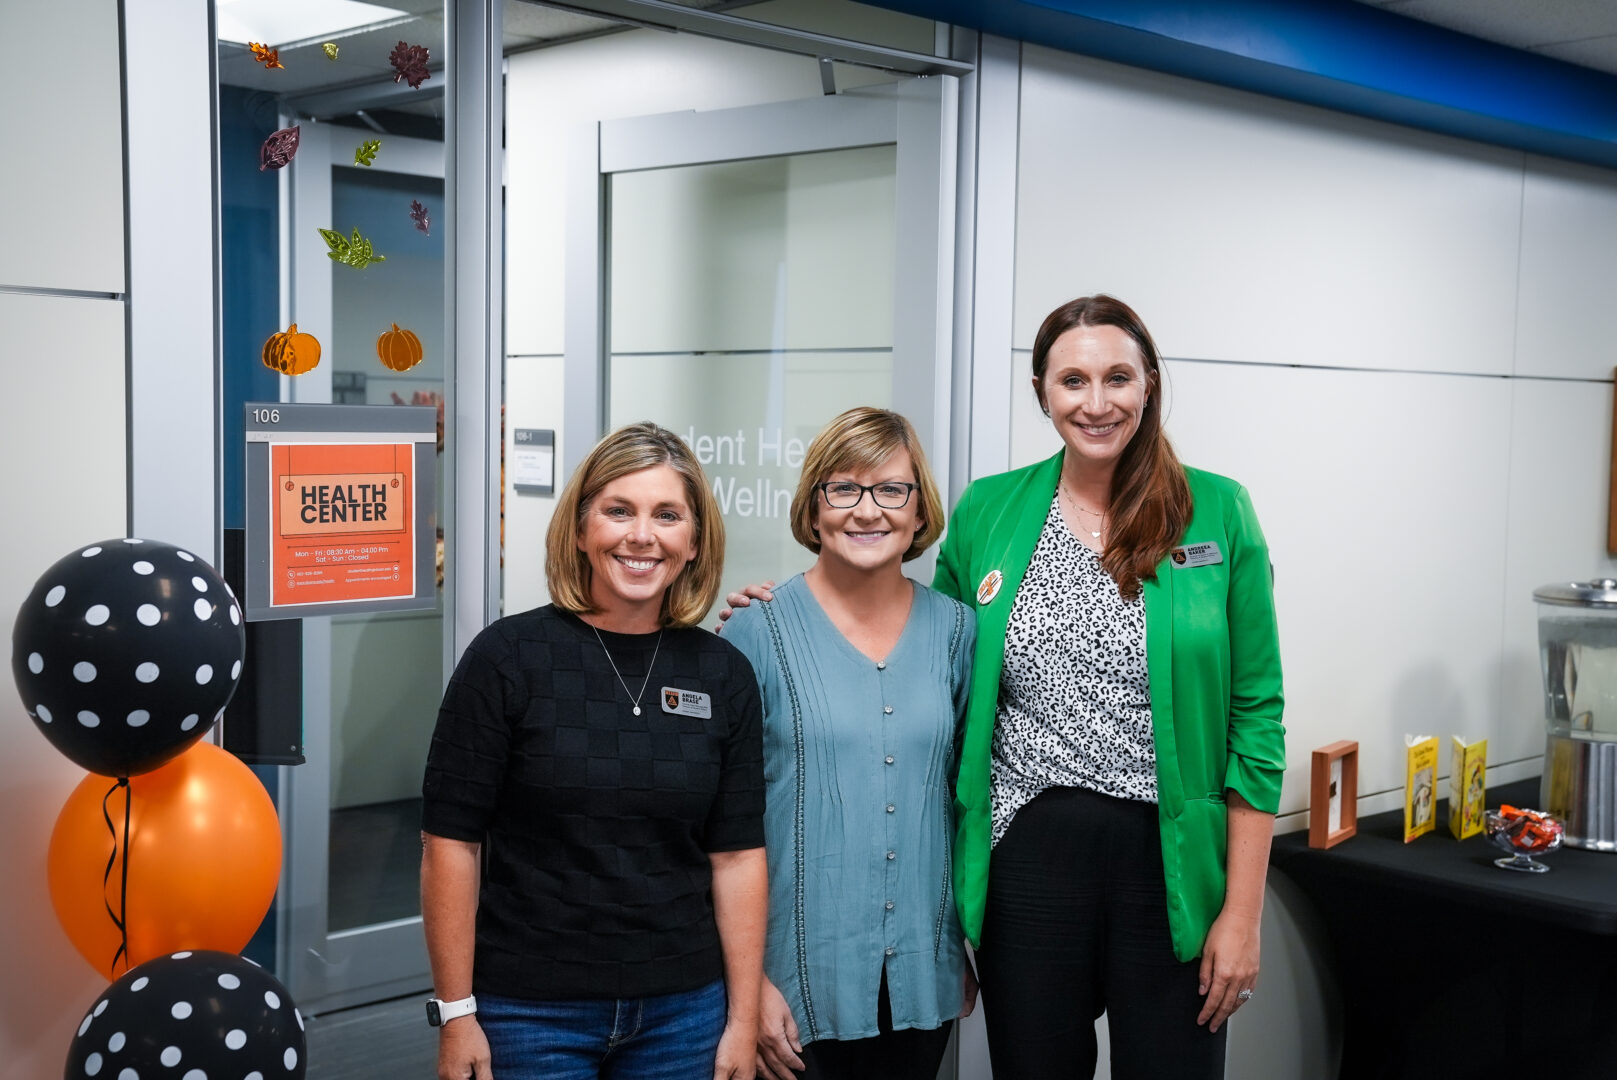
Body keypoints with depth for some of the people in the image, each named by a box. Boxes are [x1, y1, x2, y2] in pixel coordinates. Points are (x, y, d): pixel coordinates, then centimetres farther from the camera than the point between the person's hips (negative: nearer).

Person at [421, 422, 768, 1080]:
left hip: (682, 1011, 3)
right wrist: (456, 1015, -8)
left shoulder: (723, 674, 1)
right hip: (530, 1012, -2)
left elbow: (737, 855, 2)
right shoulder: (507, 657, -7)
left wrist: (743, 1022, 0)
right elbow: (451, 841, -7)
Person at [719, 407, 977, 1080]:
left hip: (921, 972, 3)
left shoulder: (955, 629, 3)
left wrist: (971, 948, 12)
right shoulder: (758, 635, -7)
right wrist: (749, 980, -9)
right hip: (800, 976, -3)